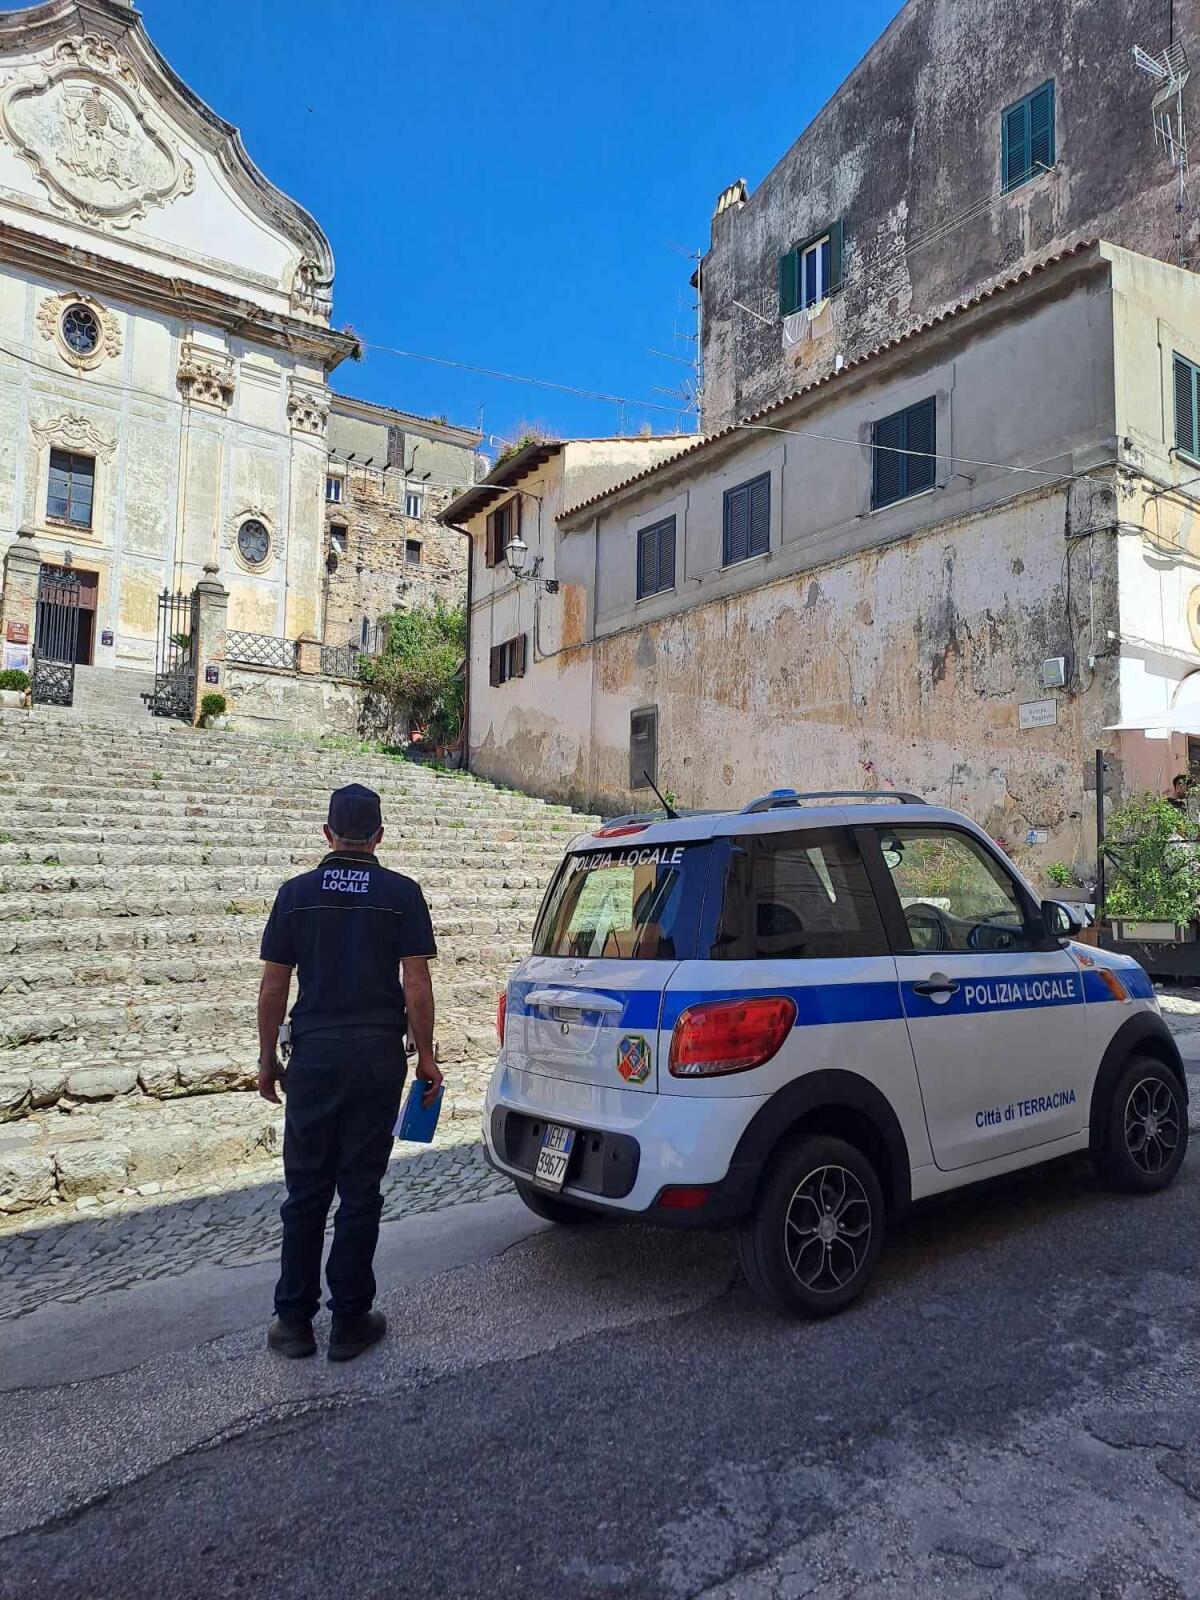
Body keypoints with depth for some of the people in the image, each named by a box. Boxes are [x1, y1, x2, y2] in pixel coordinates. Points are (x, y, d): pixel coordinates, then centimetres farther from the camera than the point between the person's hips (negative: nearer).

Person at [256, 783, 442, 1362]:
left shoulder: (296, 892, 2)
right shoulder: (401, 893, -3)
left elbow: (273, 987, 3)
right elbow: (416, 986, -6)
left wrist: (266, 1059, 13)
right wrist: (425, 1056, 4)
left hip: (313, 1053, 1)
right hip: (378, 1054, -1)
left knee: (305, 1189, 12)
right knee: (359, 1191, 8)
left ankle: (293, 1319, 20)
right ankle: (350, 1319, 17)